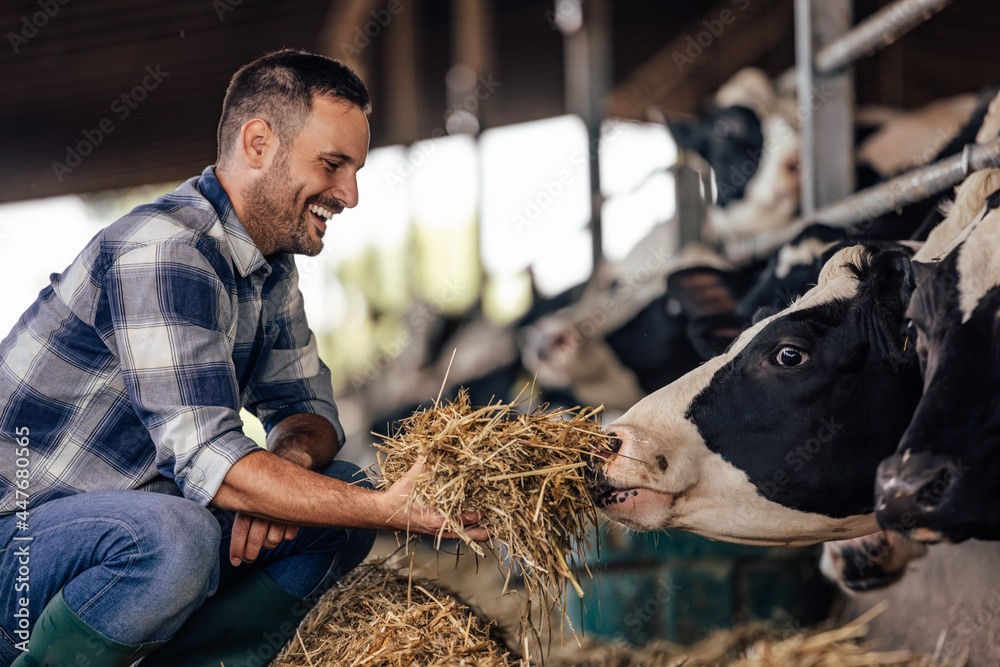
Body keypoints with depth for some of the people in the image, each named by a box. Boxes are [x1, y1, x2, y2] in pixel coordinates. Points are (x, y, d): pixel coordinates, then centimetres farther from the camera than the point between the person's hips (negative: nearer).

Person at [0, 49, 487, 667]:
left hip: (132, 511, 9)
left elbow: (306, 407, 11)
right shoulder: (163, 251, -23)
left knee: (342, 509, -2)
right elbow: (208, 460, -30)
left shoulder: (270, 263, 9)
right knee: (175, 539, -38)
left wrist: (290, 457, -15)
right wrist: (389, 510, -33)